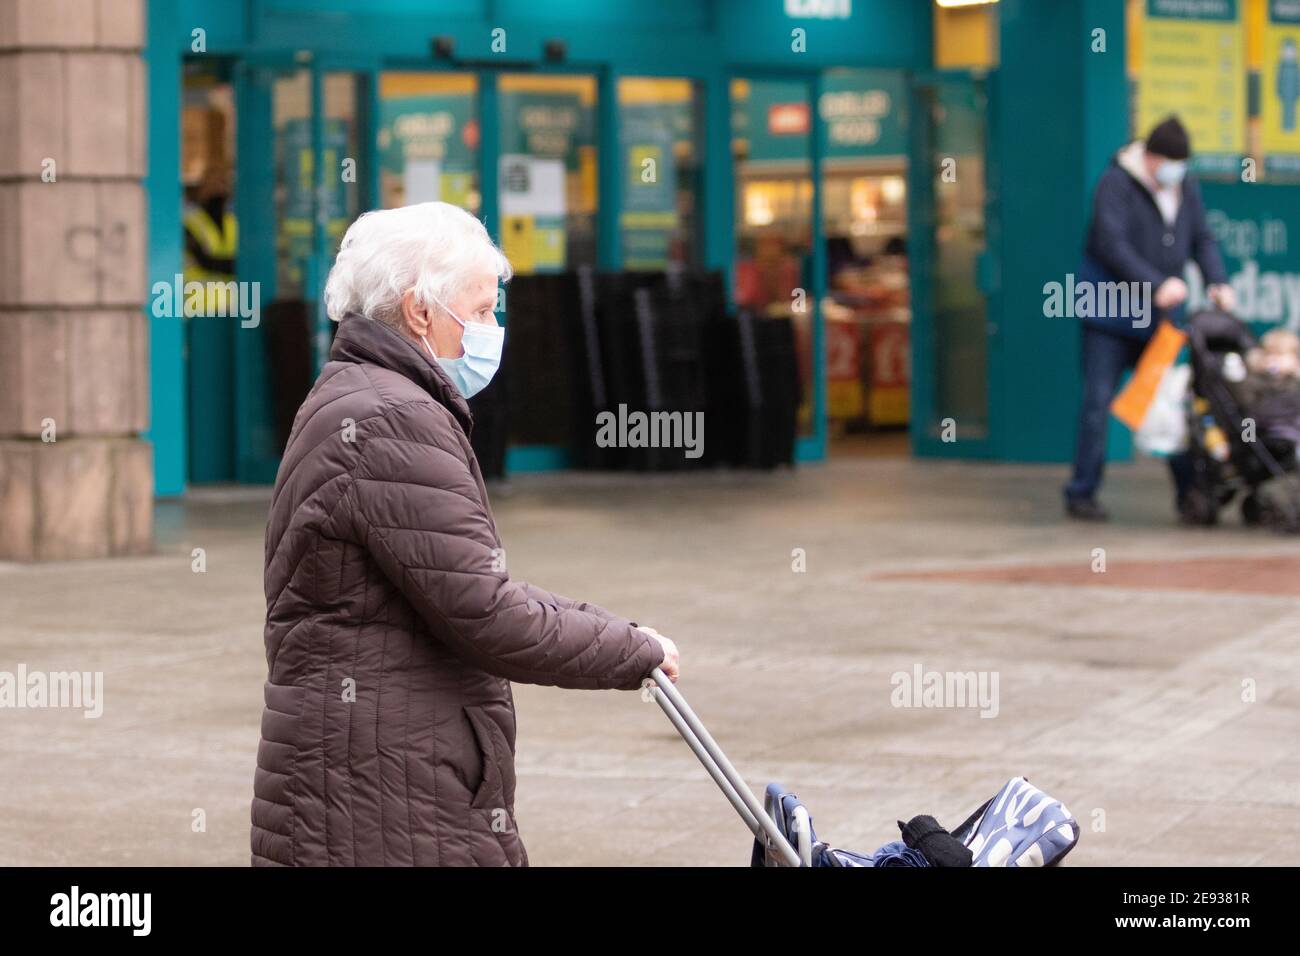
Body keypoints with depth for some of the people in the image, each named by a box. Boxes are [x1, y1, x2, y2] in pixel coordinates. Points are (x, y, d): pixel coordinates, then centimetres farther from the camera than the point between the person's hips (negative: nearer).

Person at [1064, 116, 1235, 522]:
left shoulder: (1185, 187, 9)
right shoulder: (1116, 183, -12)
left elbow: (1202, 240, 11)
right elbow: (1111, 244, -22)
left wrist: (1217, 282, -9)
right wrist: (1156, 285, -30)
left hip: (1158, 319, 6)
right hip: (1109, 314, -6)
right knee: (1098, 404, -5)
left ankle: (1189, 490, 10)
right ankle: (1082, 493, 1)